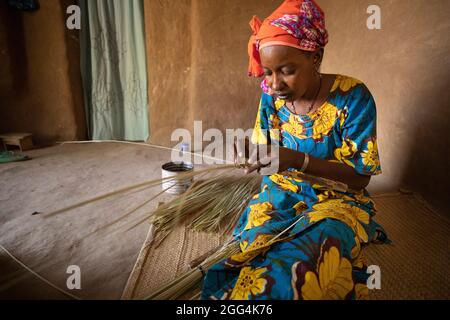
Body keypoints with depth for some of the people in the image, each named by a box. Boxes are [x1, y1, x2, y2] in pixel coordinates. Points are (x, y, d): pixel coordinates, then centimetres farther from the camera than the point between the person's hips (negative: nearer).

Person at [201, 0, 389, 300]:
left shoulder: (352, 96, -17)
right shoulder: (272, 95, -3)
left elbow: (361, 176, -15)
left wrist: (299, 160, -31)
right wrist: (256, 157, -20)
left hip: (338, 199, -3)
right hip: (282, 193, 4)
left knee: (292, 271, -31)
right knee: (257, 255, -25)